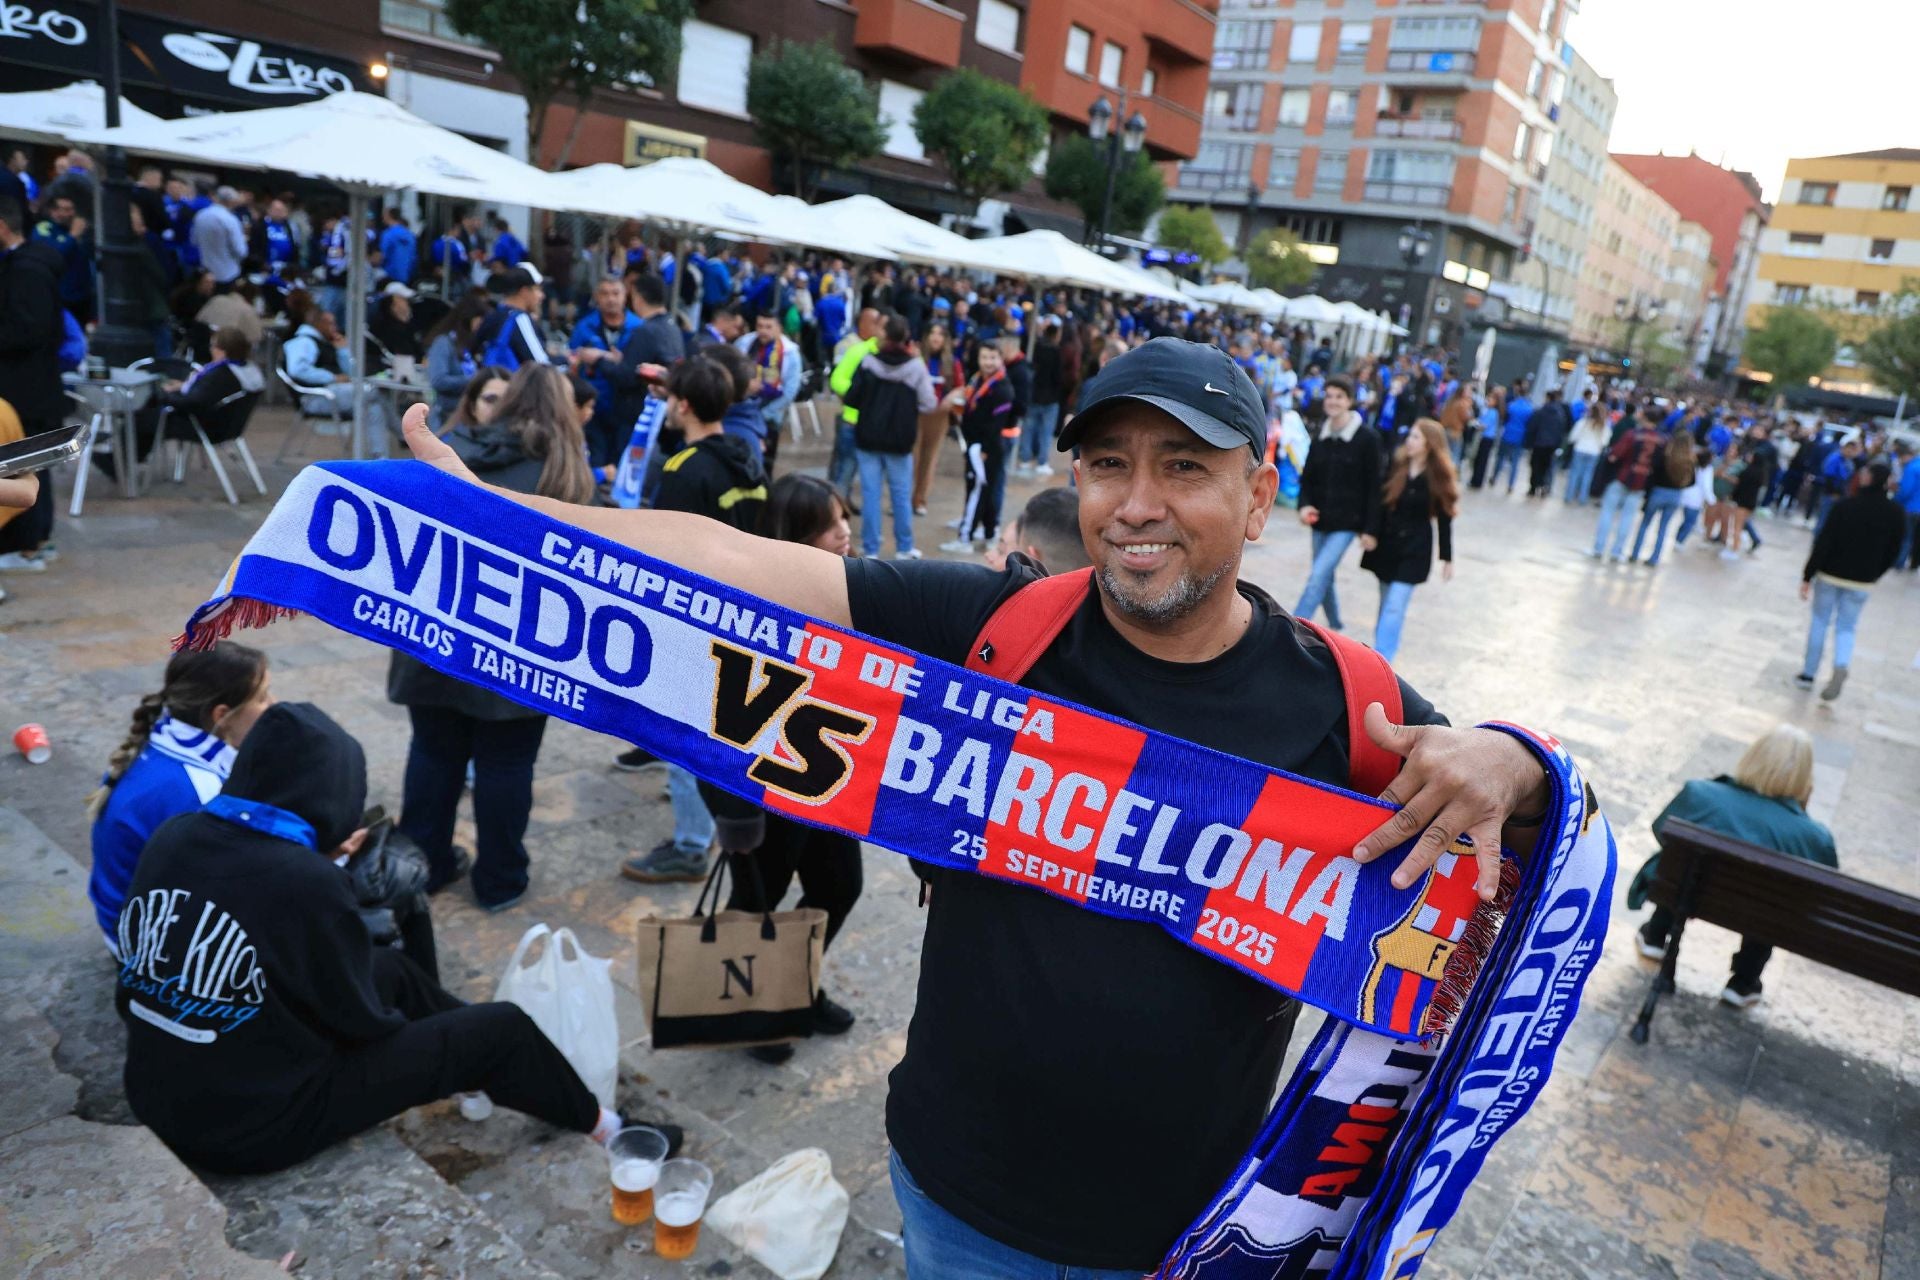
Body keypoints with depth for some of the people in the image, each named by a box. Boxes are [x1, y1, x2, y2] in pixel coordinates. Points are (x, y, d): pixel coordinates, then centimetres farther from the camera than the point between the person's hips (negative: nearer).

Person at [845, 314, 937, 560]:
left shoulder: (868, 363, -9)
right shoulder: (916, 366, -8)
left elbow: (851, 398, -8)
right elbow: (929, 404, -5)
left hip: (869, 438, 0)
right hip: (900, 441, 0)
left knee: (871, 495, 5)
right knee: (901, 495, 12)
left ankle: (870, 549, 7)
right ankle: (904, 548, 21)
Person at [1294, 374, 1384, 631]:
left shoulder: (1367, 438, -10)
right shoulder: (1320, 434, 3)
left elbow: (1374, 487, -8)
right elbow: (1308, 476, 11)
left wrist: (1370, 529, -9)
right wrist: (1305, 505, -8)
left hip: (1347, 522, -5)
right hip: (1320, 519, 5)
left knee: (1318, 577, -15)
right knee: (1325, 578, 15)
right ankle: (1334, 627, 35)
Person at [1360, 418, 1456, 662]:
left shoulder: (1439, 477, -7)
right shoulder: (1396, 465, 1)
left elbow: (1444, 520, -3)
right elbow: (1381, 503, 1)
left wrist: (1447, 558, -1)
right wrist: (1371, 532, -10)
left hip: (1415, 550, -4)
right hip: (1387, 543, 4)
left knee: (1394, 607, -12)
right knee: (1388, 604, 13)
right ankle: (1386, 647, 29)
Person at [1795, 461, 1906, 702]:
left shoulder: (1845, 506, -13)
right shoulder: (1896, 514, -4)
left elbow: (1823, 543, -14)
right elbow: (1893, 553, 2)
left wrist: (1807, 576, -8)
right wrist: (1873, 576, 17)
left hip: (1830, 575, -2)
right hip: (1862, 582, 2)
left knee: (1819, 621, 13)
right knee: (1846, 628, 11)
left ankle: (1808, 673, 16)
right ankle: (1841, 667, -16)